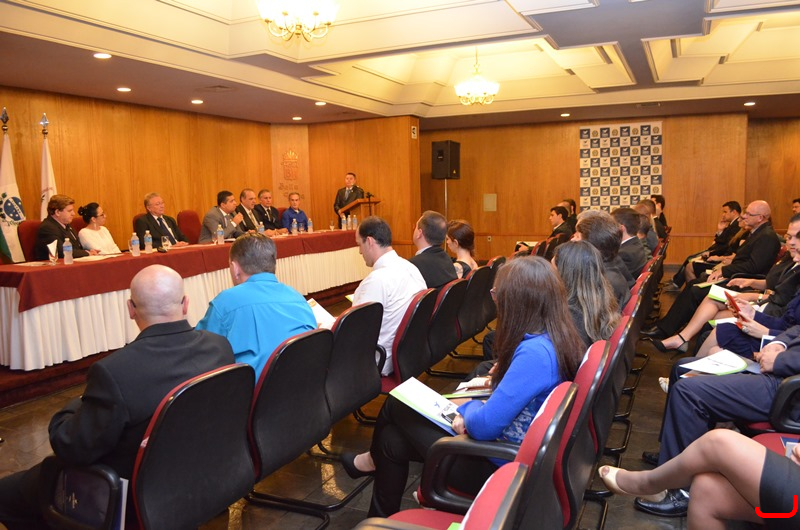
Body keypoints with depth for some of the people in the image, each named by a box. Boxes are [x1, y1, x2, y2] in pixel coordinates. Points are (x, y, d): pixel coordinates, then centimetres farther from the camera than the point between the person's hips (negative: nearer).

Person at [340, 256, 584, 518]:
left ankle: (375, 461, 40)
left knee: (396, 406, 6)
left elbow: (484, 425, -30)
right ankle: (382, 517, 39)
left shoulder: (534, 352, -31)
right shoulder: (560, 338, -1)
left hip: (501, 464, -8)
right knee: (393, 440, 13)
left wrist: (468, 408, -9)